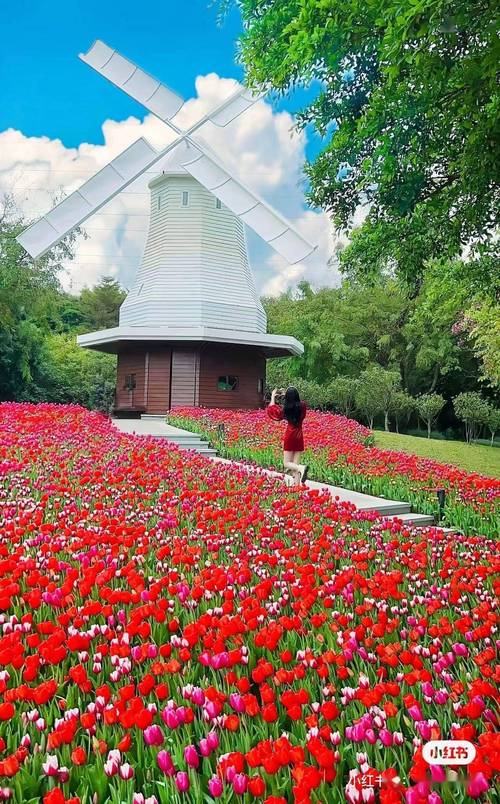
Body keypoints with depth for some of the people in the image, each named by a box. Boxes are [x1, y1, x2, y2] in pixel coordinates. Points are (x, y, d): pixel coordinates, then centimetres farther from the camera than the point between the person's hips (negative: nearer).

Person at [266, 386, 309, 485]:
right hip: (299, 436, 3)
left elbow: (272, 409, 9)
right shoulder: (302, 406, -5)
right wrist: (286, 395, 25)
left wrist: (273, 396, 20)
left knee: (286, 463, 1)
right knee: (295, 464, 5)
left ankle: (302, 468, -28)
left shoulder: (285, 408, -9)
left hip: (290, 436, -3)